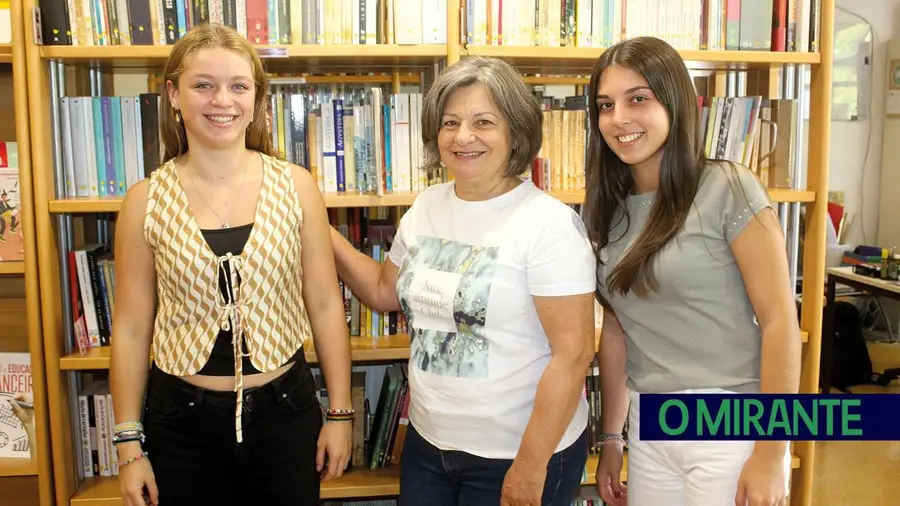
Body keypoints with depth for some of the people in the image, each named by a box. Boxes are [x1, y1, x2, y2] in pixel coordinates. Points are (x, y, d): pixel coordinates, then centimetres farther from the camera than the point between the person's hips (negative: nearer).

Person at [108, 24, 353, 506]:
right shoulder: (146, 200, -6)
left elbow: (325, 306, -2)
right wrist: (129, 443, 1)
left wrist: (339, 412, 0)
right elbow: (131, 327, -1)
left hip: (285, 412, 0)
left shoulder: (296, 186, -6)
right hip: (182, 419, 0)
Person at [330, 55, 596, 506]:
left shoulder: (549, 223, -18)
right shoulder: (425, 207, 2)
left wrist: (531, 464, -17)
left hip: (514, 456, -6)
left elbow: (573, 354, -19)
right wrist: (323, 233, 6)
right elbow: (385, 291, 15)